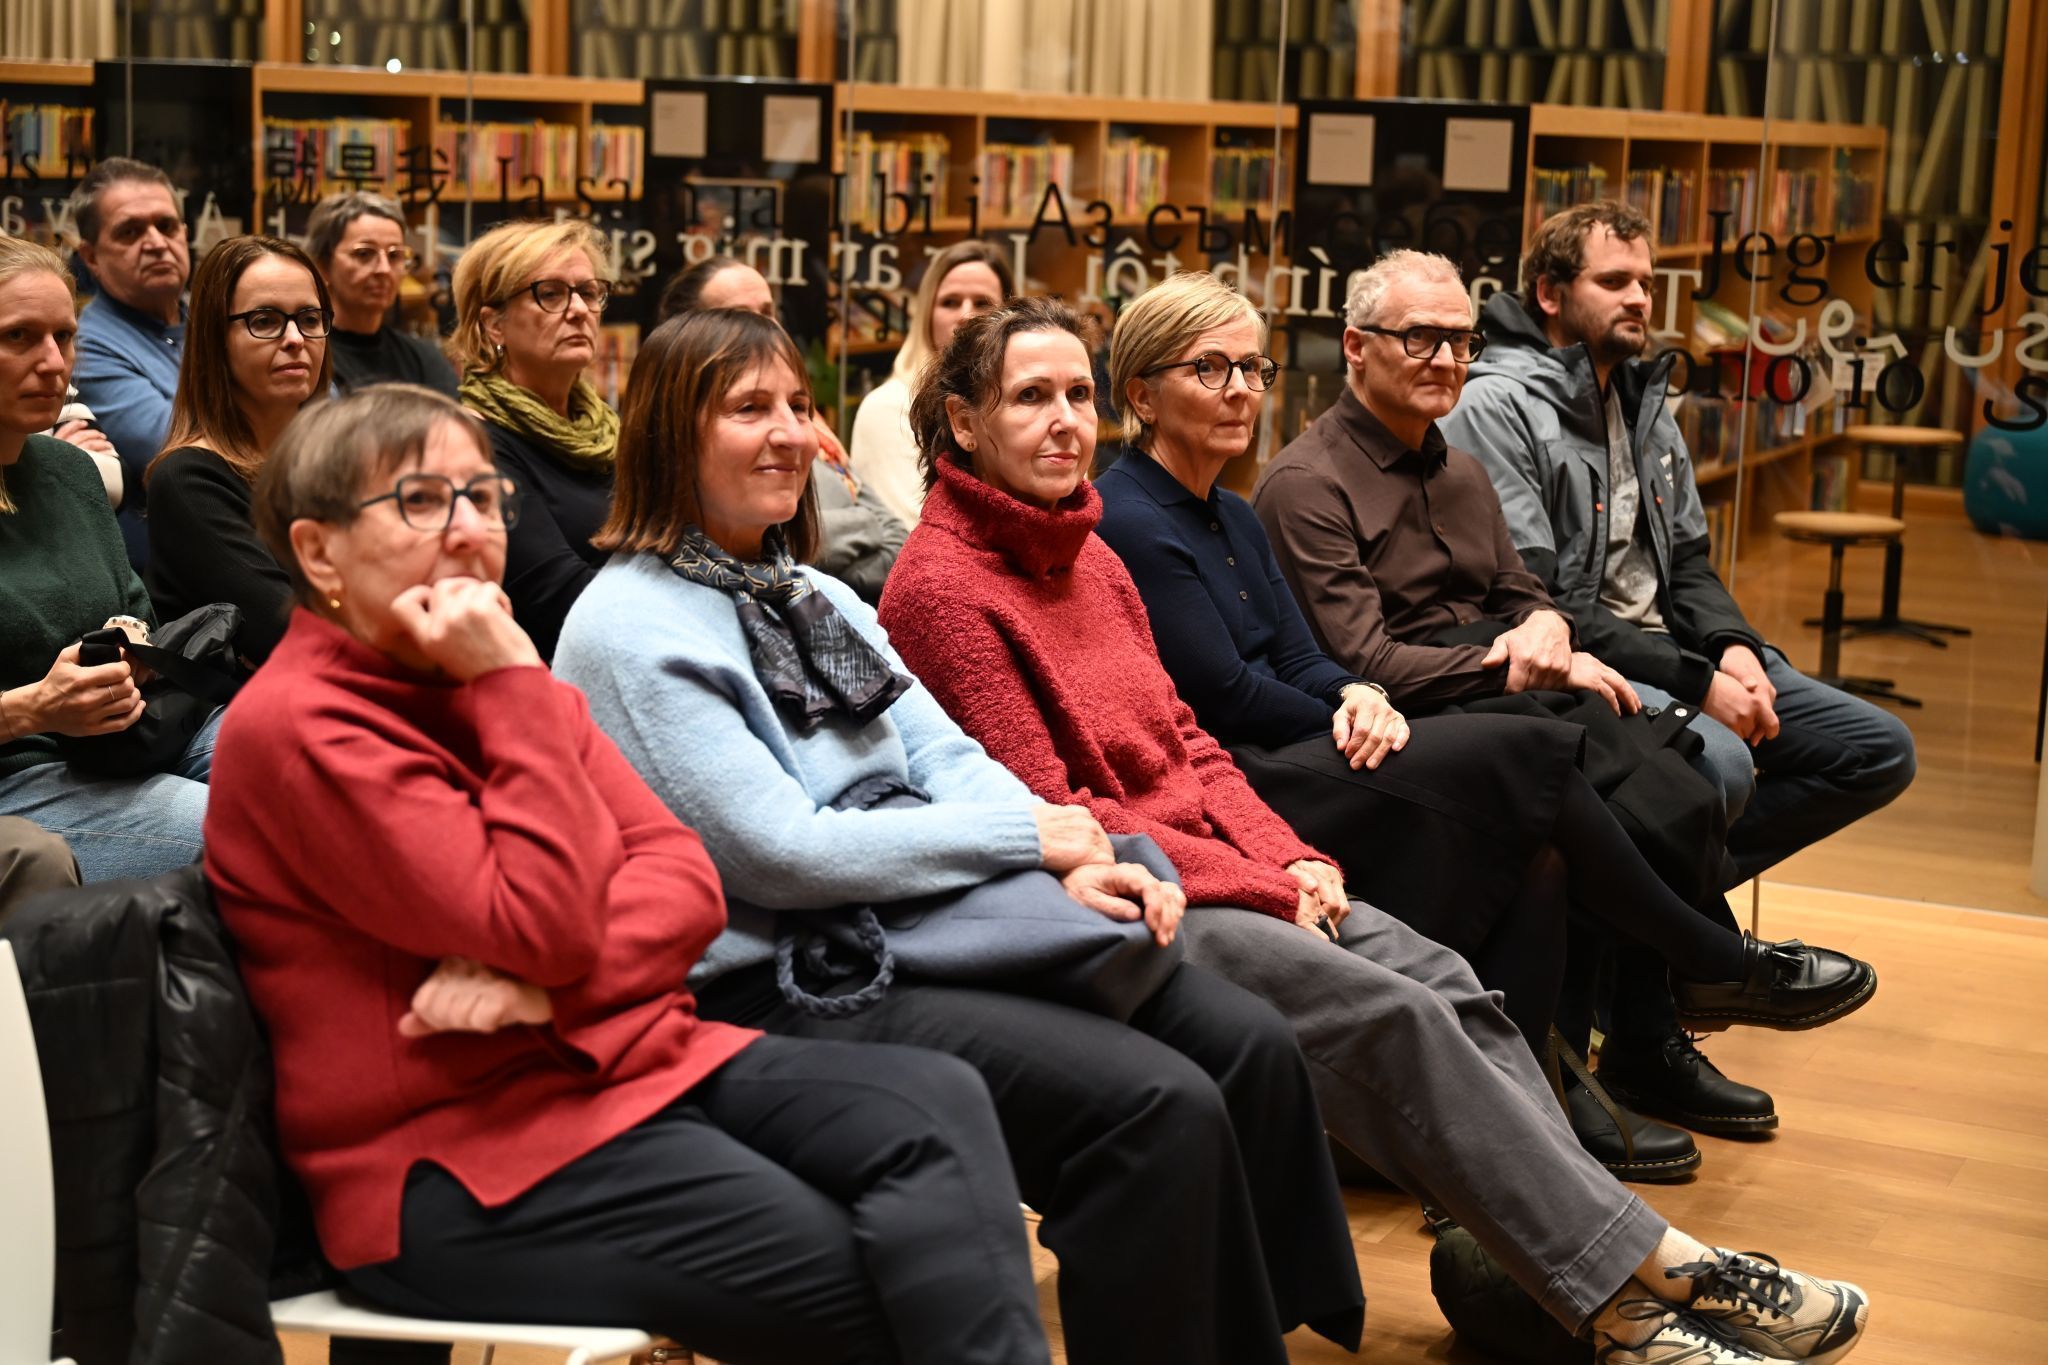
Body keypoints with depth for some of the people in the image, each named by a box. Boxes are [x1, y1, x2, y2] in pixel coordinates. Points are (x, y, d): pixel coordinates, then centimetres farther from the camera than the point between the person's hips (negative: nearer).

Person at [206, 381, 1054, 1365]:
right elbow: (544, 926, -18)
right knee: (864, 1283, -24)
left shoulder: (488, 685, 15)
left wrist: (544, 977, -14)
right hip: (457, 1162, -7)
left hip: (634, 1056, 8)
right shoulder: (294, 726, -11)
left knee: (937, 1101, -19)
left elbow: (685, 878, 6)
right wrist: (514, 686, -16)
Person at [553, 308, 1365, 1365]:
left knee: (1249, 1046, -5)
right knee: (1160, 1106, -23)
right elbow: (778, 853, -18)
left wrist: (1077, 864, -12)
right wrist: (1030, 836, -12)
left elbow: (943, 752, 9)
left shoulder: (812, 596, 16)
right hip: (782, 987, -8)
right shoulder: (629, 626, -11)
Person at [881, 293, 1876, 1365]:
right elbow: (1044, 817, -16)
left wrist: (1288, 856, -2)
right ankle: (1646, 1277, -15)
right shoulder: (942, 586, -12)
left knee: (1445, 982, -10)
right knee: (1399, 1022, -20)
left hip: (1208, 866, 8)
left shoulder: (1089, 558, 15)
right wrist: (1264, 890, -15)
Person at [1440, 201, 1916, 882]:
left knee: (1882, 750, 3)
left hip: (1665, 647, 9)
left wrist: (1733, 646, -4)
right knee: (1719, 764, -36)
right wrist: (1695, 681, -20)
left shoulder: (1644, 403, 18)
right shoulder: (1496, 407, -10)